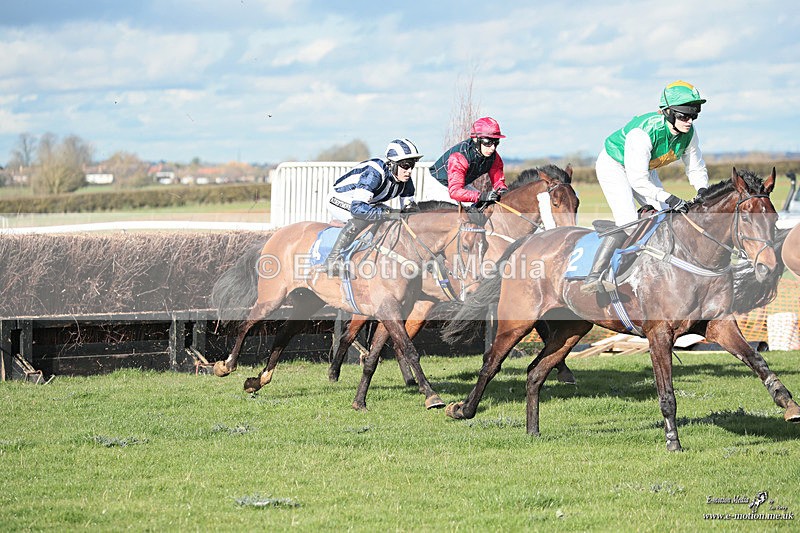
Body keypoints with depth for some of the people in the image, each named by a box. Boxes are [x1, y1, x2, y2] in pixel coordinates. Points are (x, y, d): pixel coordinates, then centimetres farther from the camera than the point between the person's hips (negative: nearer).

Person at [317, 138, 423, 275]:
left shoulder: (405, 179, -11)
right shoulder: (374, 173, -36)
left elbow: (409, 207, 4)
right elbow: (357, 207, -44)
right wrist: (389, 214, -45)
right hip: (339, 202, -9)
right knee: (362, 217, -38)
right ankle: (331, 261, -35)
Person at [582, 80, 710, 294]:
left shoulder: (688, 132, -18)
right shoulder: (643, 132, -39)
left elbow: (696, 168, -3)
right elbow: (637, 180, -38)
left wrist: (703, 193, -23)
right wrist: (669, 199, -41)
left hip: (645, 168, 8)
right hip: (614, 166, -7)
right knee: (627, 222, -22)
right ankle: (593, 277, -22)